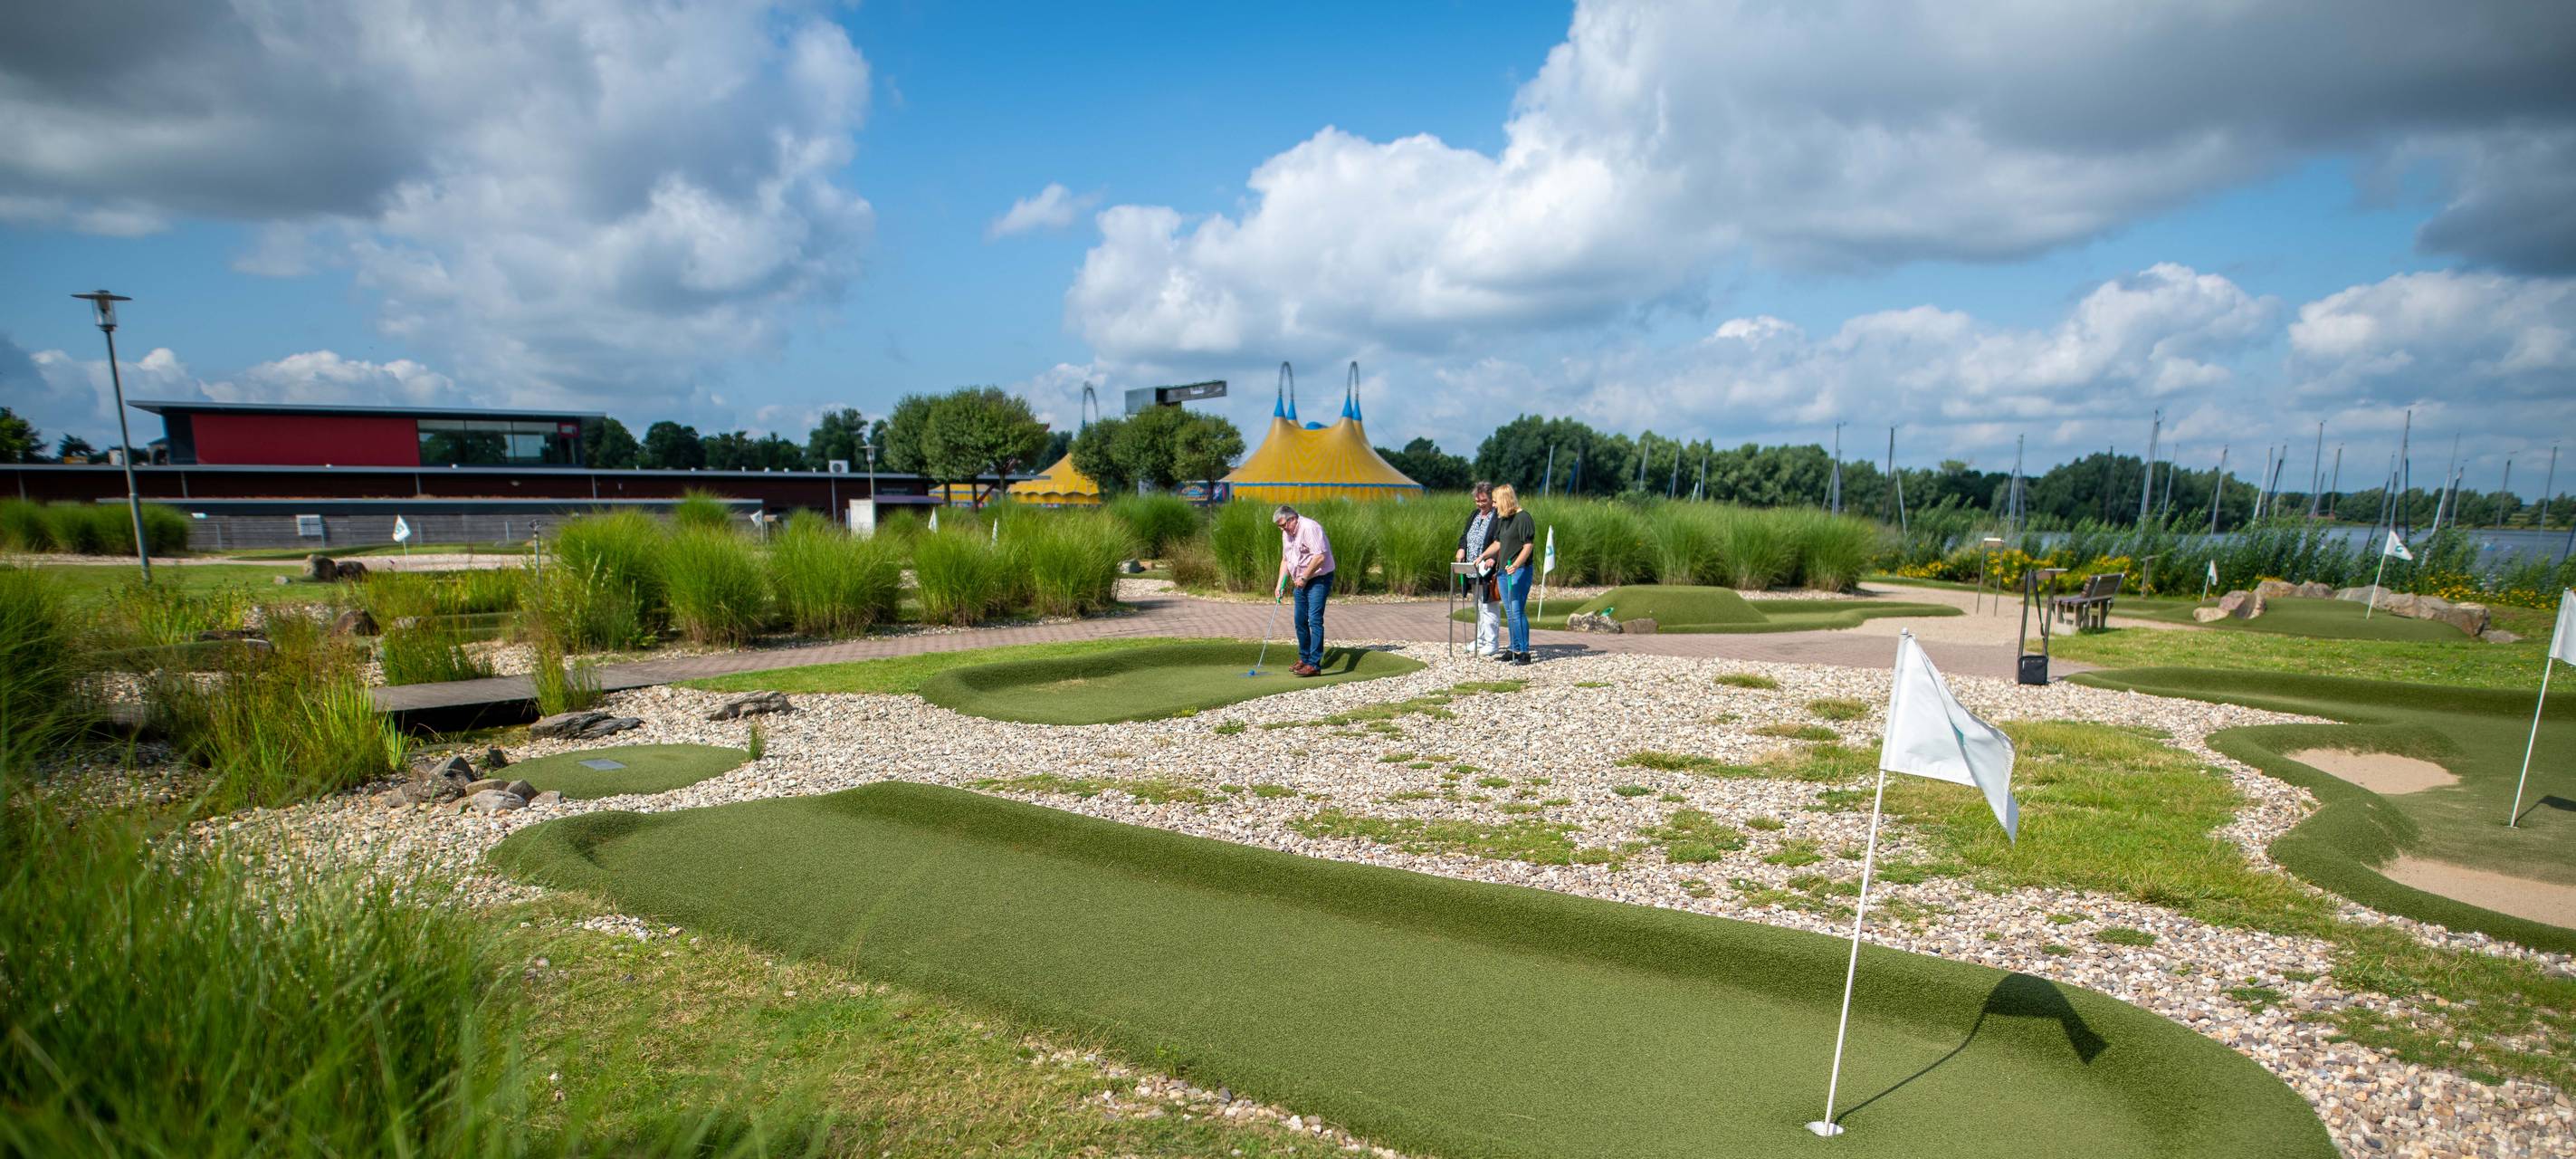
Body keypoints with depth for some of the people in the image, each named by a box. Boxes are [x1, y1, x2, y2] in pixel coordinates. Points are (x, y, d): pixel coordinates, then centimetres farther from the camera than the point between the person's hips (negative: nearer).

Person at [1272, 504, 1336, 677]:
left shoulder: (1310, 528, -19)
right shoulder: (1286, 534, 11)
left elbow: (1320, 557, -25)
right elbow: (1285, 560, 20)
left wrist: (1304, 577, -18)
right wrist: (1280, 584, 10)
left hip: (1319, 579, -9)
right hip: (1302, 582, 9)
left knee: (1315, 620, -15)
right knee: (1299, 620, 12)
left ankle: (1314, 664, -16)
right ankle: (1304, 659, 25)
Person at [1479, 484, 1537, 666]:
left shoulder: (1523, 518, -12)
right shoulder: (1502, 519, 14)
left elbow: (1528, 546, -17)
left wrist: (1516, 565, -28)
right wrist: (1482, 557, 15)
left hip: (1520, 570, -9)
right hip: (1504, 570, 9)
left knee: (1517, 611, -10)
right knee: (1509, 612, 12)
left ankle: (1524, 652, -7)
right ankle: (1515, 649, 20)